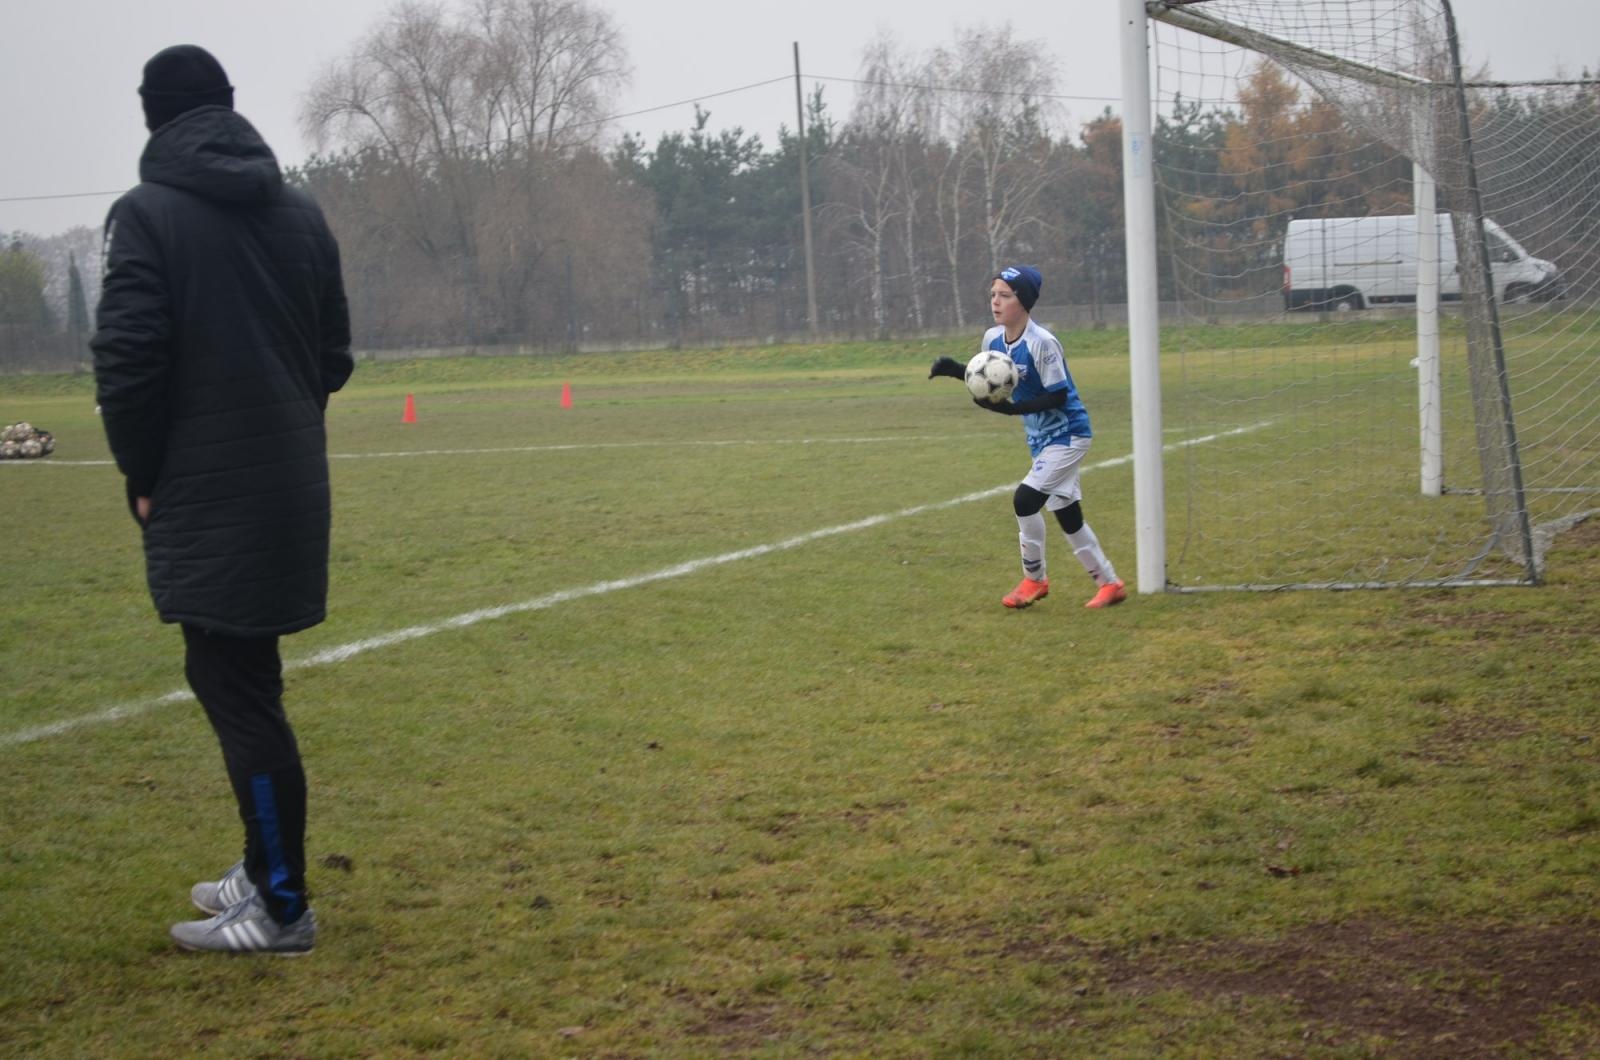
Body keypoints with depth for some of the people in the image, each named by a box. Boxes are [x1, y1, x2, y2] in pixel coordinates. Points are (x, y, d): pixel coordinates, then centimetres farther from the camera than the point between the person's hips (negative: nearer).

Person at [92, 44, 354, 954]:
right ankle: (268, 871, 25)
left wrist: (143, 473, -3)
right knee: (242, 681, 18)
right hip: (292, 490, 7)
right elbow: (335, 357, 12)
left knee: (238, 690, -2)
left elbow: (129, 358, -14)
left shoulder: (148, 214, -9)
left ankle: (282, 909, 1)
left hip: (206, 498, -6)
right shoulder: (302, 213, 9)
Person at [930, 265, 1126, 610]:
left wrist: (1013, 408, -30)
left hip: (1067, 435, -8)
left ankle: (1034, 579, 1)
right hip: (1040, 438, 8)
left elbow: (1058, 397, -22)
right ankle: (1110, 584, 21)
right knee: (1067, 516, 11)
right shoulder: (993, 339, -2)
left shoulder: (1042, 343, -24)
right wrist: (956, 370, -6)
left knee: (1025, 500, -17)